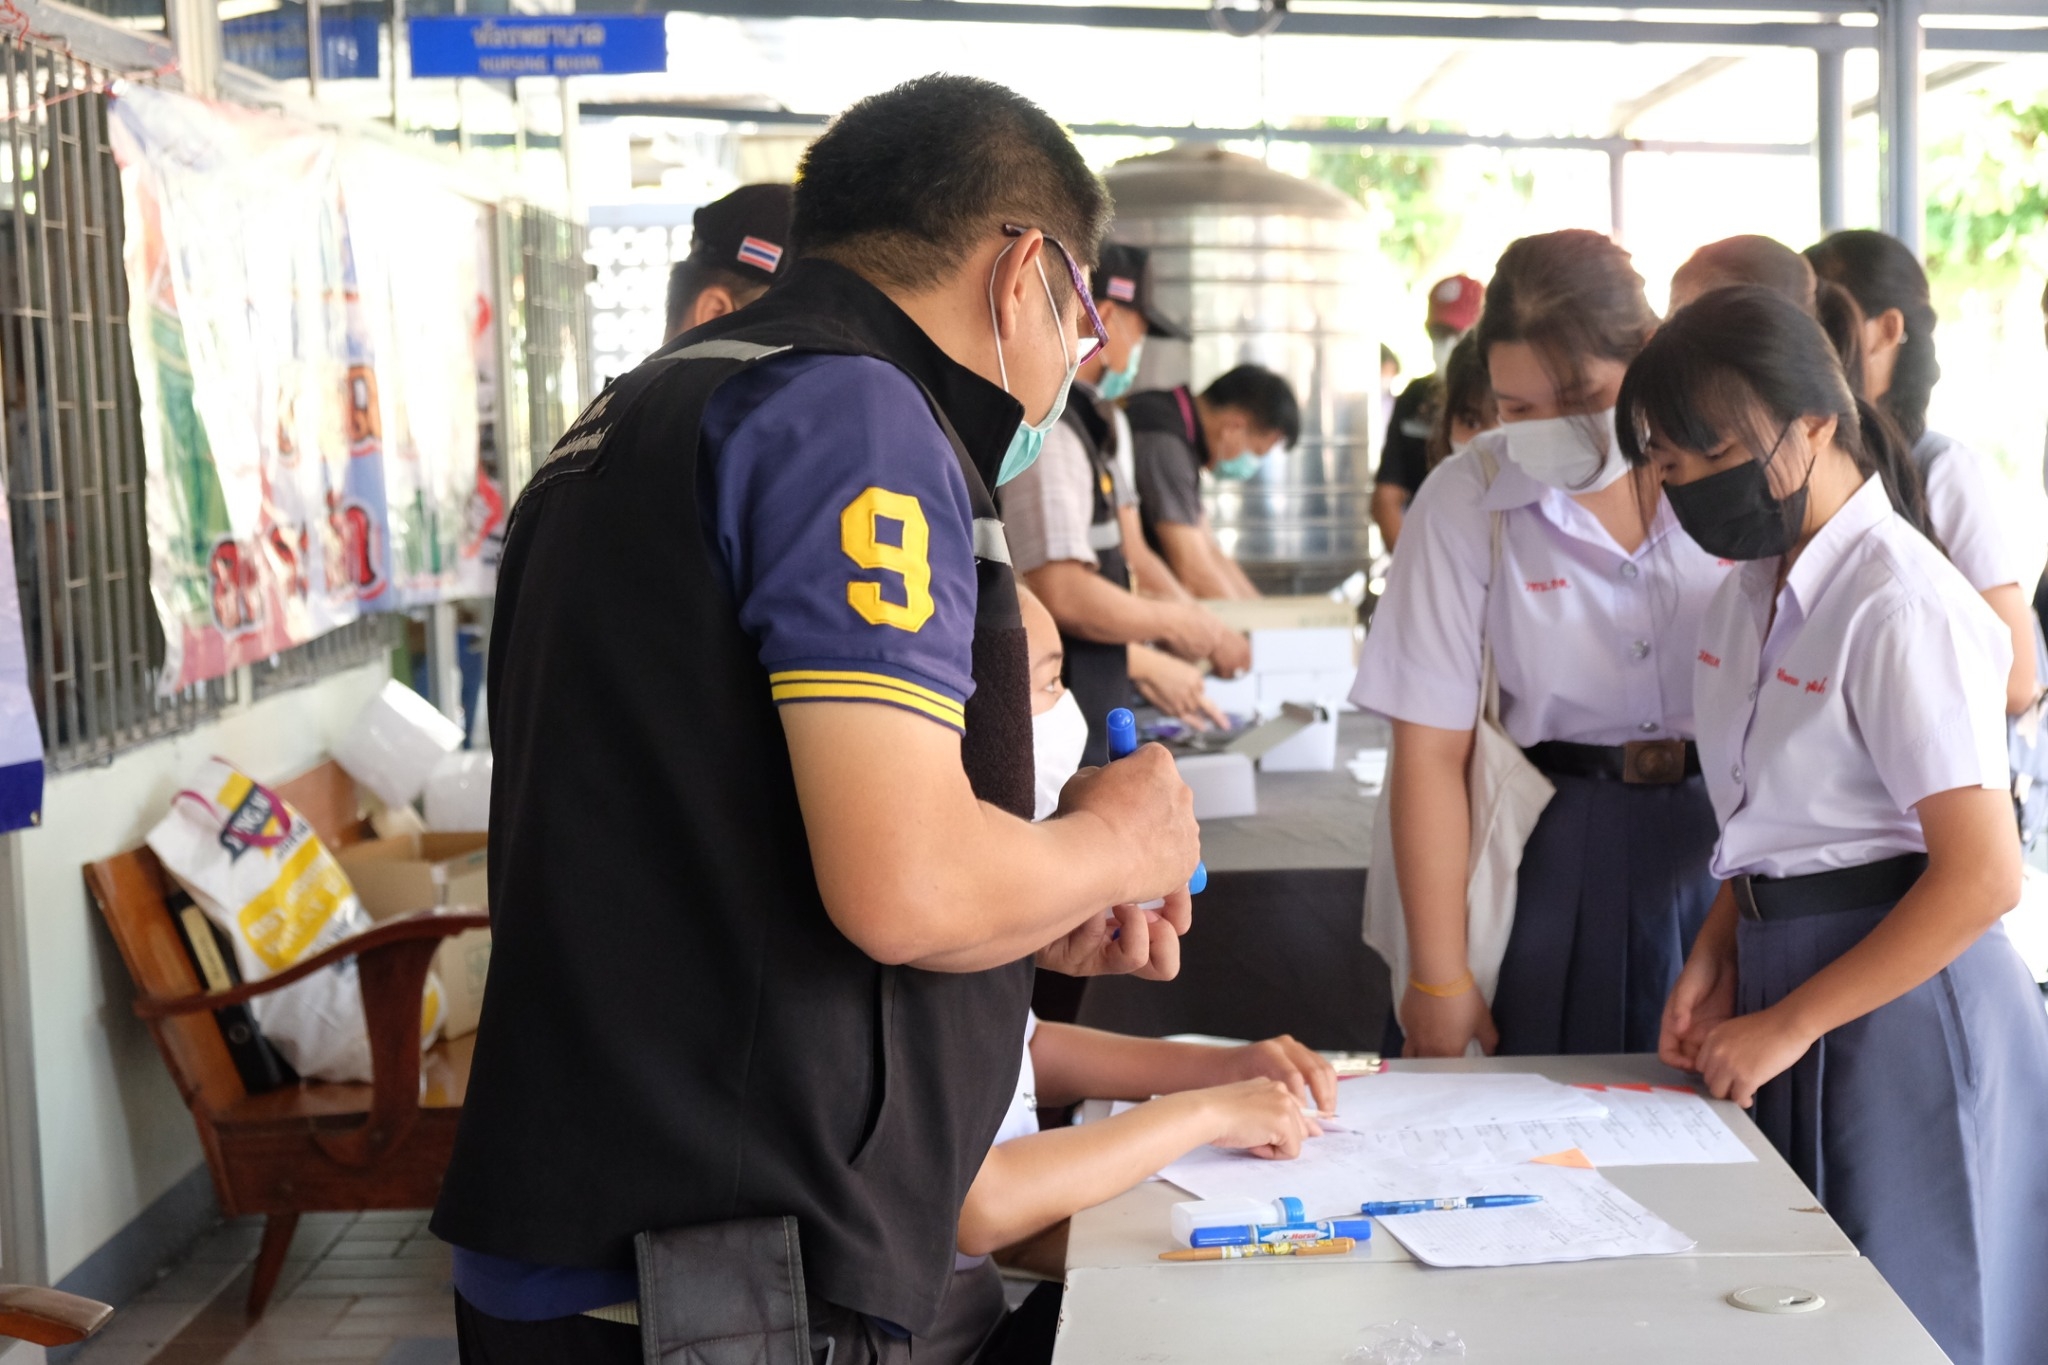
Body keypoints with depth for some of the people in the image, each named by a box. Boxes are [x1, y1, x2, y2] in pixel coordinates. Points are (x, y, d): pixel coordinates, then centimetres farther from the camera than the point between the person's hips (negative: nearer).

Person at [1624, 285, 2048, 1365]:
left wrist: (1786, 1025, -16)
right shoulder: (1753, 587, 8)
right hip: (1783, 975, 8)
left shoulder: (1900, 606, -18)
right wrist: (1715, 962, 2)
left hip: (1901, 1005, -8)